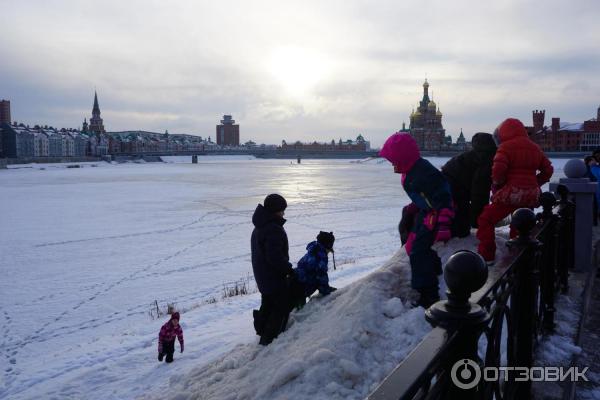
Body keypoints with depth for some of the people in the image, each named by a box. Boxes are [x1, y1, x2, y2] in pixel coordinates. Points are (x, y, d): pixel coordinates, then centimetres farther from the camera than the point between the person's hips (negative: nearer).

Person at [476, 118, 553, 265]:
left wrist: (496, 185, -2)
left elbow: (498, 171, -19)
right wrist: (535, 183, 19)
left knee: (486, 220, 1)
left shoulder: (505, 147, -8)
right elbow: (548, 170, 17)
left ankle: (486, 256, -1)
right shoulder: (535, 148, 15)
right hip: (531, 195, 7)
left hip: (511, 192, -7)